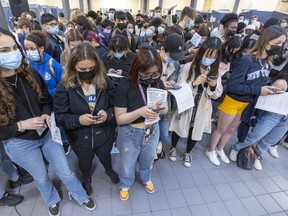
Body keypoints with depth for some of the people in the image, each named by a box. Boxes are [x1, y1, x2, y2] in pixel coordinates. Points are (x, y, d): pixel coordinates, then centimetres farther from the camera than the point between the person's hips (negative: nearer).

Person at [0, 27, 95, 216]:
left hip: (47, 133, 2)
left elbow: (47, 99, 5)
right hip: (20, 144, -2)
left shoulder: (30, 74, -9)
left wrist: (47, 115, -14)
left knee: (65, 172, 16)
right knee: (41, 178, 22)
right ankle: (53, 201, 54)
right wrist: (21, 125, -25)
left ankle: (81, 196, 44)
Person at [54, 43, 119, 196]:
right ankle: (86, 179, 63)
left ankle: (109, 170, 66)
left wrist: (108, 114, -29)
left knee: (105, 157, 30)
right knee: (85, 162, 28)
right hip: (80, 137, 0)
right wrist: (78, 120, -33)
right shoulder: (64, 86, -19)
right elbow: (59, 117, -14)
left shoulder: (105, 82, -14)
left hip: (104, 134, 1)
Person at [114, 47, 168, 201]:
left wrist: (161, 108, -25)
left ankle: (146, 179, 63)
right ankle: (126, 184, 56)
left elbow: (165, 110, -1)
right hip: (129, 134, -3)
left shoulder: (158, 84, -11)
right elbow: (119, 118, -21)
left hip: (152, 132, 4)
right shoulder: (125, 86, -25)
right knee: (127, 164, 22)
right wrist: (140, 112, -37)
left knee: (148, 160, 30)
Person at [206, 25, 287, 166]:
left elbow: (259, 83, 12)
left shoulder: (267, 64, -2)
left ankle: (219, 149, 46)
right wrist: (258, 90, -26)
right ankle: (211, 150, 36)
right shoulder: (246, 60, -26)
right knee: (221, 129, 12)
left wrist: (266, 89, -8)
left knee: (231, 129, 23)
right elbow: (232, 86, -29)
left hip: (248, 104, 7)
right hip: (232, 101, -7)